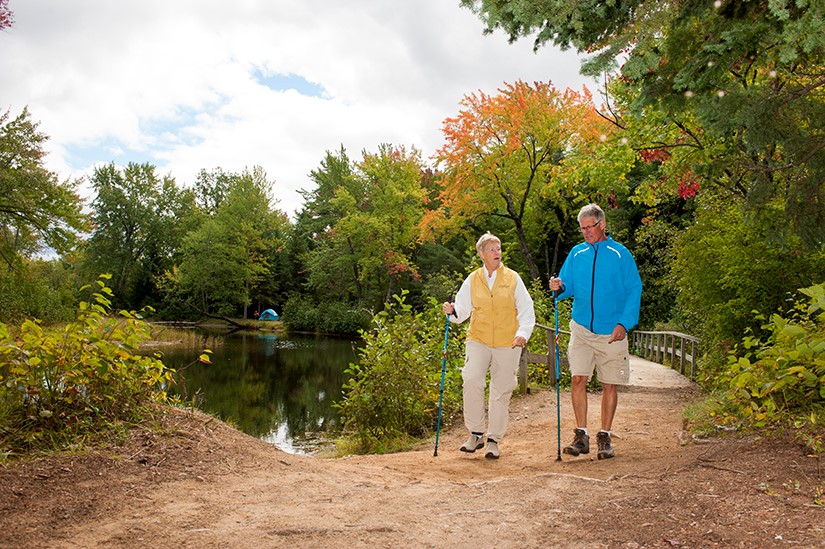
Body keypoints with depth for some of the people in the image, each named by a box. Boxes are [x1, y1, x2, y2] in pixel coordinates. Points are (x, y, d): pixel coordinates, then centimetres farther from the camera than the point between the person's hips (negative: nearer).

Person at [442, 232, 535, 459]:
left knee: (501, 390, 4)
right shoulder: (472, 280, 6)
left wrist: (522, 334, -11)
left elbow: (526, 311, 3)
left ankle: (494, 440, 17)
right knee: (471, 380, -19)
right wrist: (452, 312, -13)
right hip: (478, 339, 0)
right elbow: (463, 309, 9)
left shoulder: (512, 278, 3)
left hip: (507, 343, 0)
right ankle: (476, 434, -3)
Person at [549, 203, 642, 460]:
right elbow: (569, 286, 12)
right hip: (582, 328, 2)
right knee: (578, 379, -7)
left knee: (610, 385, 4)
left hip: (611, 332, -2)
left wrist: (624, 323, -11)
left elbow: (634, 290, -1)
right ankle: (581, 436, 2)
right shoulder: (576, 253, 8)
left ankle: (604, 437, 16)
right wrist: (559, 287, -12)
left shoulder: (620, 254, 0)